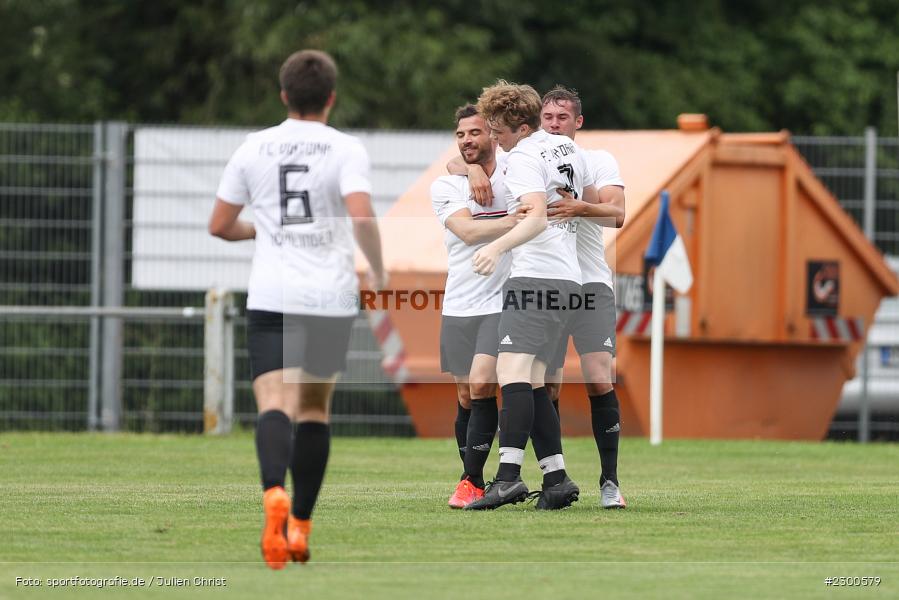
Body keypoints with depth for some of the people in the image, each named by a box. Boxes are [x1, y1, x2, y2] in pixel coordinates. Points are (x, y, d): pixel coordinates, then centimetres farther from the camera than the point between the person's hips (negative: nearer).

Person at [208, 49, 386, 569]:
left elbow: (220, 225, 10)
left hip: (270, 297, 0)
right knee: (314, 409, 15)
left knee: (274, 405, -9)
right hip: (330, 297, 0)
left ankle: (275, 494, -37)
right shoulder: (346, 150, -2)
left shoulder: (254, 148, 6)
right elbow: (362, 217, -18)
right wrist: (378, 271, -1)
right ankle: (300, 526, 17)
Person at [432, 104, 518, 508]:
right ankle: (472, 480, 18)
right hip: (458, 306, 2)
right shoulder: (444, 187, 2)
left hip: (503, 302, -2)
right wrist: (515, 221, -27)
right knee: (467, 396, 7)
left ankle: (472, 480, -11)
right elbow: (468, 230, -14)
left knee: (481, 384, -16)